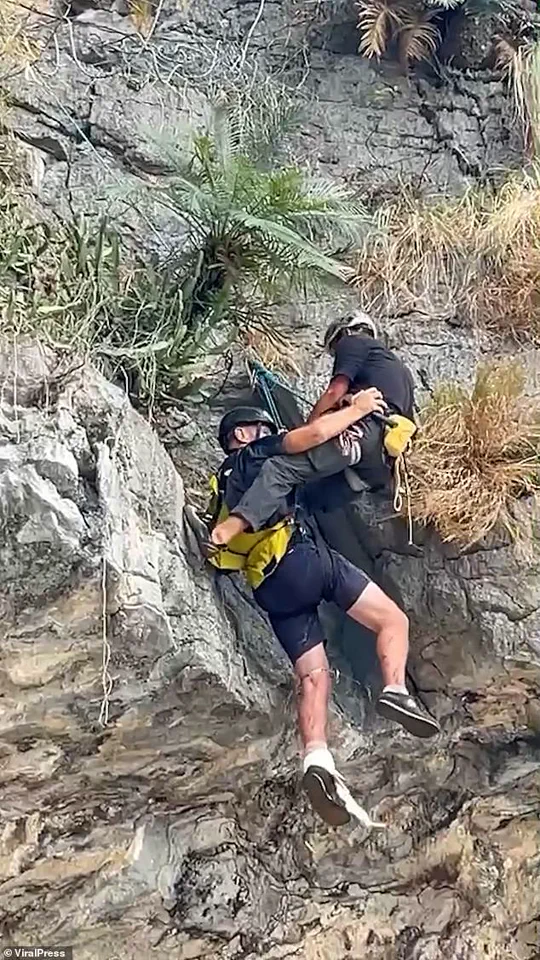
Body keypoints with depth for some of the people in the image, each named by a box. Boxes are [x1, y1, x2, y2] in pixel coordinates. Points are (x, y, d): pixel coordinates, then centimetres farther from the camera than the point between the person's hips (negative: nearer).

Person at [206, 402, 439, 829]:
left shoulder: (225, 488, 32)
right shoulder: (253, 455, 10)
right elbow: (314, 433, -6)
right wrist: (358, 408, 8)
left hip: (270, 591, 7)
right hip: (303, 558, -7)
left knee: (313, 677, 1)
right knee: (392, 620, -2)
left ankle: (317, 759, -19)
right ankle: (396, 690, -26)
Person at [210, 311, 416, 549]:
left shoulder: (352, 343, 18)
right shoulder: (400, 367, 42)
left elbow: (336, 391, 2)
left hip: (365, 428, -9)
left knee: (282, 467, -22)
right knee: (317, 499, 16)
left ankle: (238, 522, -42)